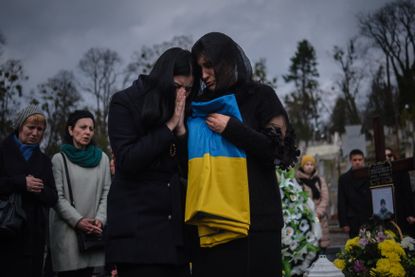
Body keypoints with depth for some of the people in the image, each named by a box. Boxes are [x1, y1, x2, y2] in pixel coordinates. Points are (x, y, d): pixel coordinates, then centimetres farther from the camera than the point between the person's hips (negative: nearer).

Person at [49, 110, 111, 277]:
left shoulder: (102, 158, 10)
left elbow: (106, 193, 7)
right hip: (67, 230, -2)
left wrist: (100, 219, -7)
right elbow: (57, 197, -4)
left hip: (93, 231, 3)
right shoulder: (59, 159, 2)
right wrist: (77, 220, -14)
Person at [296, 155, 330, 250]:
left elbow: (325, 199, 6)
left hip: (319, 219, 3)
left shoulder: (320, 180, 13)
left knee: (321, 245, -1)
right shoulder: (297, 180, 2)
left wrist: (318, 213, -7)